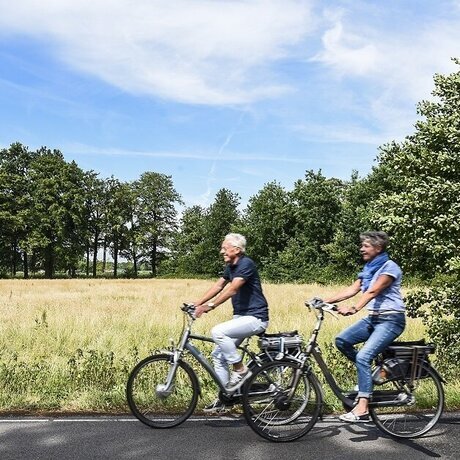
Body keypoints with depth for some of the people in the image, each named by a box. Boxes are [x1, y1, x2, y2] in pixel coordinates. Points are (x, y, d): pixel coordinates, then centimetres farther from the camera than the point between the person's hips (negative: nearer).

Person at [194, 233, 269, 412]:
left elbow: (232, 289, -26)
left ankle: (240, 370, -11)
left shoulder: (246, 264, -17)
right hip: (240, 316, 9)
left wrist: (210, 306, -30)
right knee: (218, 355, 5)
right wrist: (197, 303, 1)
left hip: (255, 317, -9)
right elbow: (218, 286, 10)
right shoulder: (230, 267, 11)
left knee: (218, 331, -27)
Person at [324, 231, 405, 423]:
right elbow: (352, 289, 4)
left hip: (391, 320, -8)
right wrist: (325, 301, -7)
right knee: (342, 340, -10)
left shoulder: (389, 267, -11)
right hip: (373, 317, 8)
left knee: (363, 357, -22)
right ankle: (369, 373, 9)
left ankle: (362, 408, -21)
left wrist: (354, 309, -42)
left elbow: (372, 291, -27)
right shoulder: (368, 269, 14)